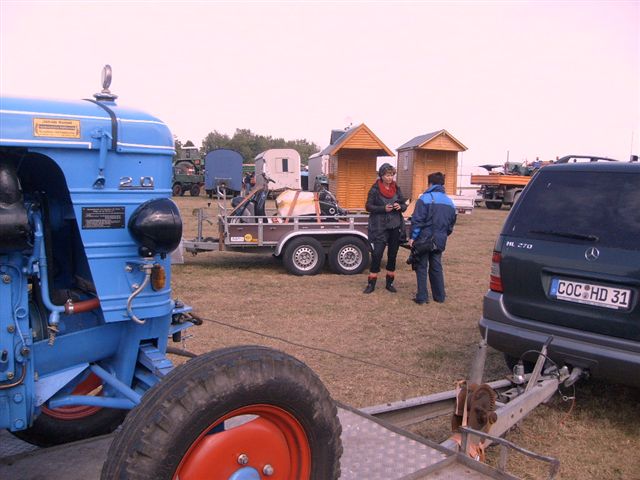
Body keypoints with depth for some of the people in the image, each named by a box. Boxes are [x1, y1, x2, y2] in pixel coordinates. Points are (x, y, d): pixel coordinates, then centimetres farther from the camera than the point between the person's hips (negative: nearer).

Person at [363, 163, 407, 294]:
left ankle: (390, 283, 21)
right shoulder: (375, 189, -5)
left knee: (392, 255, 10)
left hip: (395, 227, 4)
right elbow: (368, 206, -6)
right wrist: (383, 208, -18)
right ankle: (371, 283, 3)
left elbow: (404, 204, 12)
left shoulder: (397, 188, 6)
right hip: (379, 227, -4)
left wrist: (400, 206, -11)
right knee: (377, 254, -8)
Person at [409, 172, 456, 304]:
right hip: (439, 241, 5)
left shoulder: (425, 198, -11)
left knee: (421, 267, 3)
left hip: (424, 239, -5)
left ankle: (422, 297, 2)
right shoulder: (449, 202, 10)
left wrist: (413, 237, -10)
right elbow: (451, 223, 15)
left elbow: (417, 220, -15)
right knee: (436, 267, 16)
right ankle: (439, 296, 20)